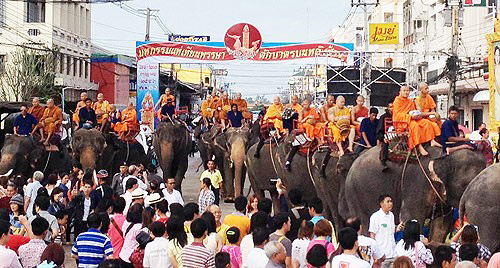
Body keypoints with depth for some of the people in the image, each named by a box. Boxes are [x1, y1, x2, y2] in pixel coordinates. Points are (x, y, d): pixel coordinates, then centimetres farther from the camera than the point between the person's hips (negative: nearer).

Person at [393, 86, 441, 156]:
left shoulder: (410, 102, 21)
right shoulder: (397, 101, -2)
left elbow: (414, 112, 21)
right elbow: (398, 114, -13)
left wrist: (418, 115, -5)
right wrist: (410, 116, -24)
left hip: (412, 119, 8)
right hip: (401, 121, -8)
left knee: (427, 122, -13)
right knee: (415, 125, -36)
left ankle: (432, 141, -22)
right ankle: (419, 147, -43)